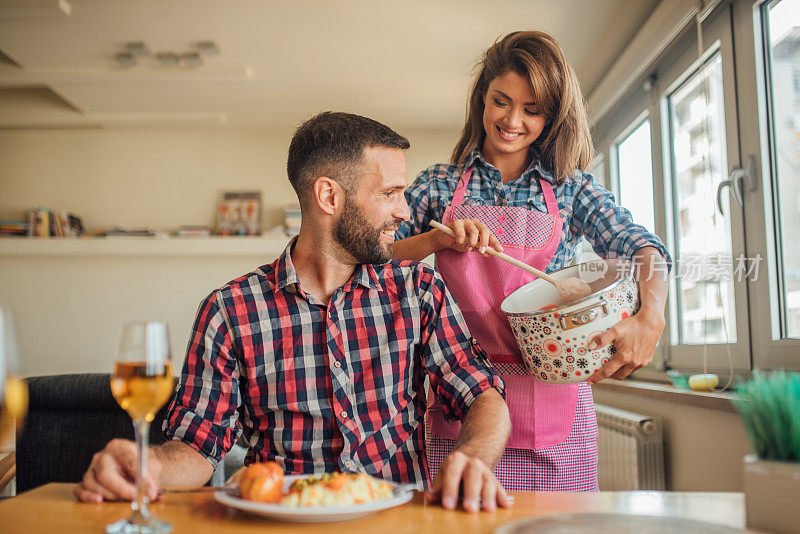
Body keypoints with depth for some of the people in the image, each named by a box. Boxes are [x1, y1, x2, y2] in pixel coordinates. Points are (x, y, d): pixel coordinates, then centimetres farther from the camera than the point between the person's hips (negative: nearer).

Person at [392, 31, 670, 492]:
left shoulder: (571, 189, 8)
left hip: (554, 402, 1)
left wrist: (651, 319, -25)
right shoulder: (440, 184, 9)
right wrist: (437, 238, -15)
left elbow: (642, 248, -5)